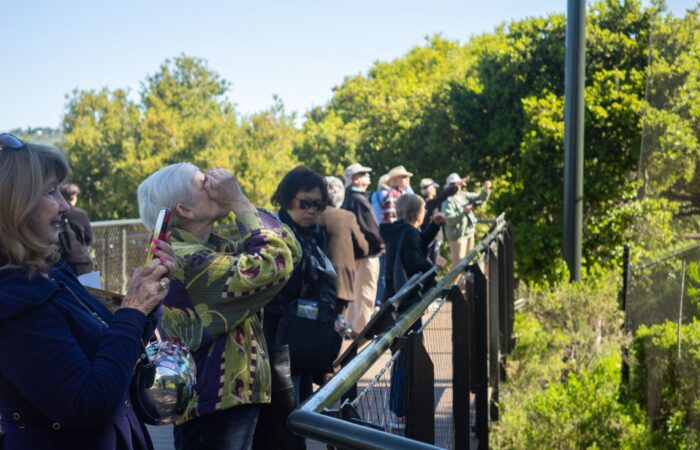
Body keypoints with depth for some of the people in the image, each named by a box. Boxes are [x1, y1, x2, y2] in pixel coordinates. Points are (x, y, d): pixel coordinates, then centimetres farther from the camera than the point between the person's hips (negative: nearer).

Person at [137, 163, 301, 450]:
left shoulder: (213, 247, 8)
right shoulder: (184, 259, -21)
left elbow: (289, 251, 5)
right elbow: (275, 265, -28)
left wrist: (242, 203, -4)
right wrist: (239, 202, -19)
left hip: (235, 395, 9)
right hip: (212, 406, -9)